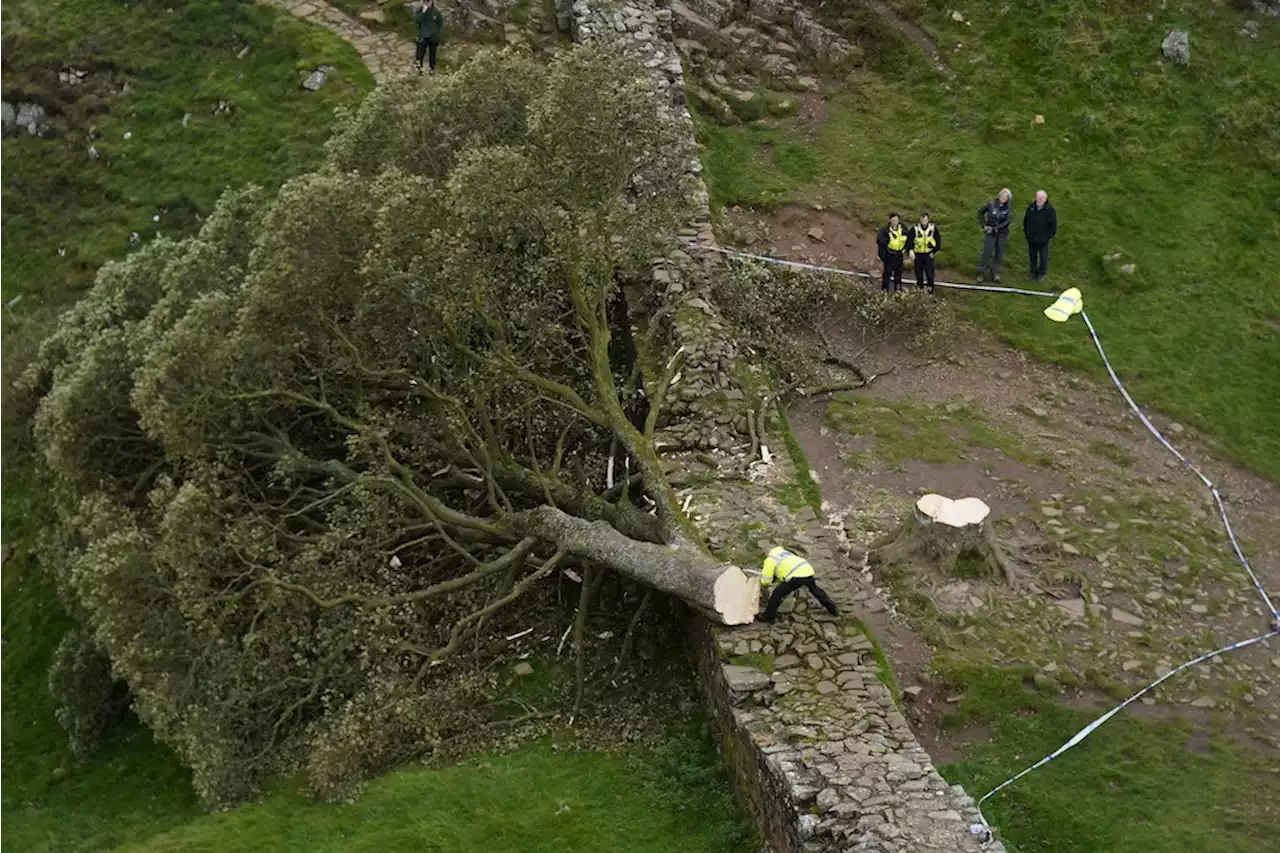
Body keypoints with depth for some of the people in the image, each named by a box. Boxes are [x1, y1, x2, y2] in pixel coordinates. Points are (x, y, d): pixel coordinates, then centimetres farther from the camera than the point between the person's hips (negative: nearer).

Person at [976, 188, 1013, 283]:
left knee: (999, 254, 9)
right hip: (990, 233, -1)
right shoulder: (991, 204, -9)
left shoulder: (1008, 209, -8)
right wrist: (984, 225, -3)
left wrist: (994, 228, -23)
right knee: (987, 253, -3)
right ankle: (981, 273, 10)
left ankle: (995, 273, 25)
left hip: (1002, 234, 1)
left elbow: (1007, 221, -18)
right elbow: (980, 212, 3)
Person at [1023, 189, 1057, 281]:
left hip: (1043, 239, -4)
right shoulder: (1031, 207, -3)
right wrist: (1026, 232, 6)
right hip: (1031, 238, 4)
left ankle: (1041, 273, 30)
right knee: (1032, 256, 18)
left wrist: (1048, 236, -10)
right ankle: (1033, 272, 36)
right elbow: (1025, 221, 10)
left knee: (1043, 257, 10)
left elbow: (1053, 226, -9)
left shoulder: (1050, 210, -15)